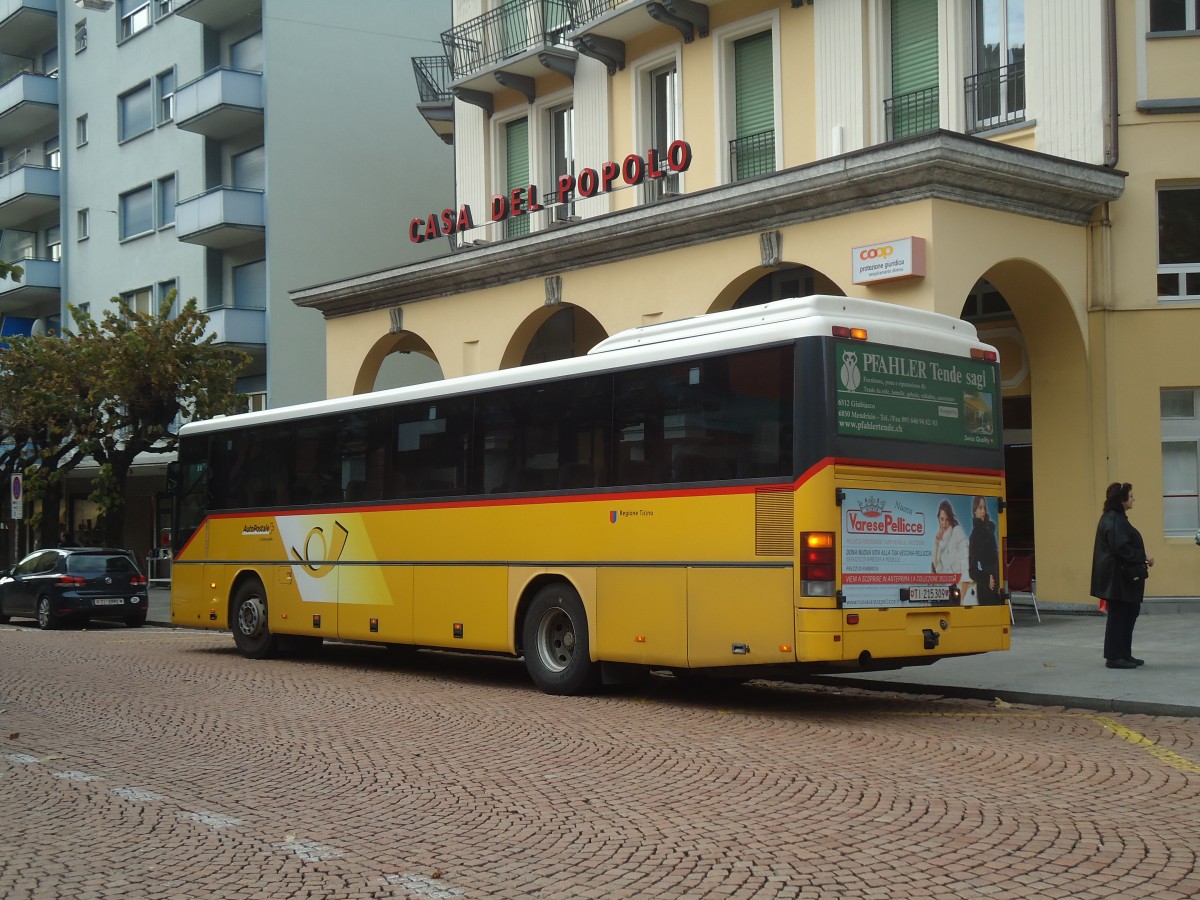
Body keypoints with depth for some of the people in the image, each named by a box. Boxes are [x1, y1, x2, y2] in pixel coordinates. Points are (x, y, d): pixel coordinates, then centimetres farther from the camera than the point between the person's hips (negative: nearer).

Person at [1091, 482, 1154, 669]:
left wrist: (1142, 559, 6)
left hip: (1122, 575, 10)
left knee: (1130, 612, 14)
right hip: (1117, 575, -10)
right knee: (1118, 615, -4)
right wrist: (1143, 559, -18)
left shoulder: (1117, 518, 15)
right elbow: (1121, 548, -24)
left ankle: (1124, 654, 21)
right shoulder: (1113, 520, -18)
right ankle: (1113, 657, 2)